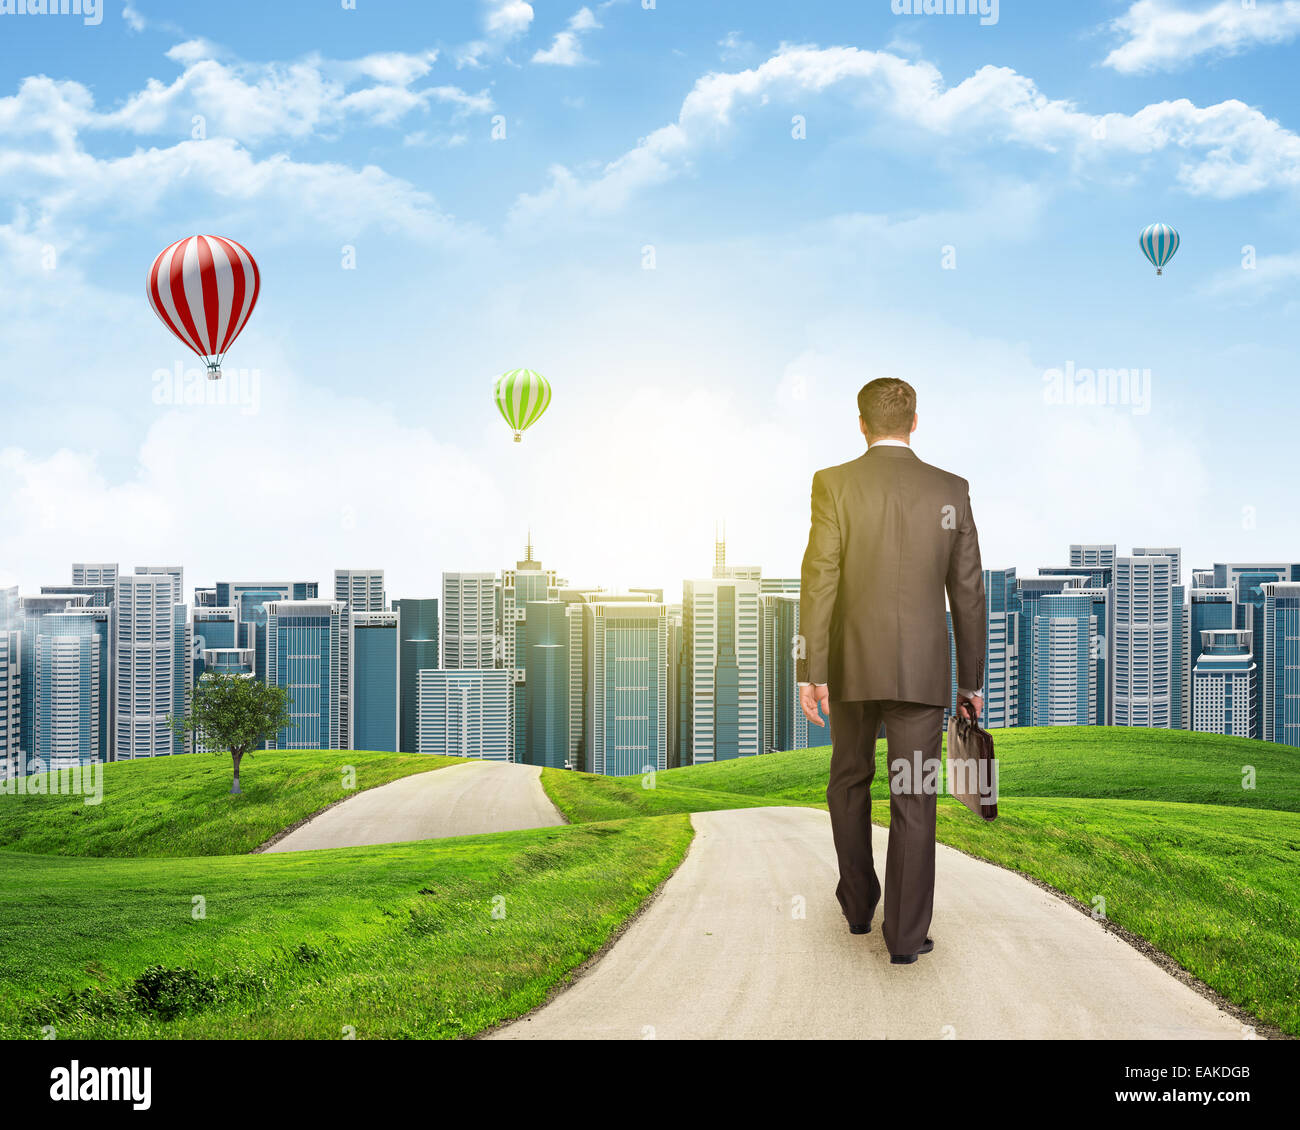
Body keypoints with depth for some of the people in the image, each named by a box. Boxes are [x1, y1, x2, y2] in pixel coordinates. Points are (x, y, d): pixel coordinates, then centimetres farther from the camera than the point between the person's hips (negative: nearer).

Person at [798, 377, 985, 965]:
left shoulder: (835, 483, -6)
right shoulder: (951, 490, 0)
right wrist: (972, 679, 11)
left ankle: (859, 905, 30)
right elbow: (968, 592, 3)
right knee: (913, 797, 3)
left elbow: (819, 579, -12)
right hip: (922, 668, 0)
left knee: (850, 783, 20)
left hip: (851, 664, 0)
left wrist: (810, 672, -9)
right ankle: (905, 934, 2)